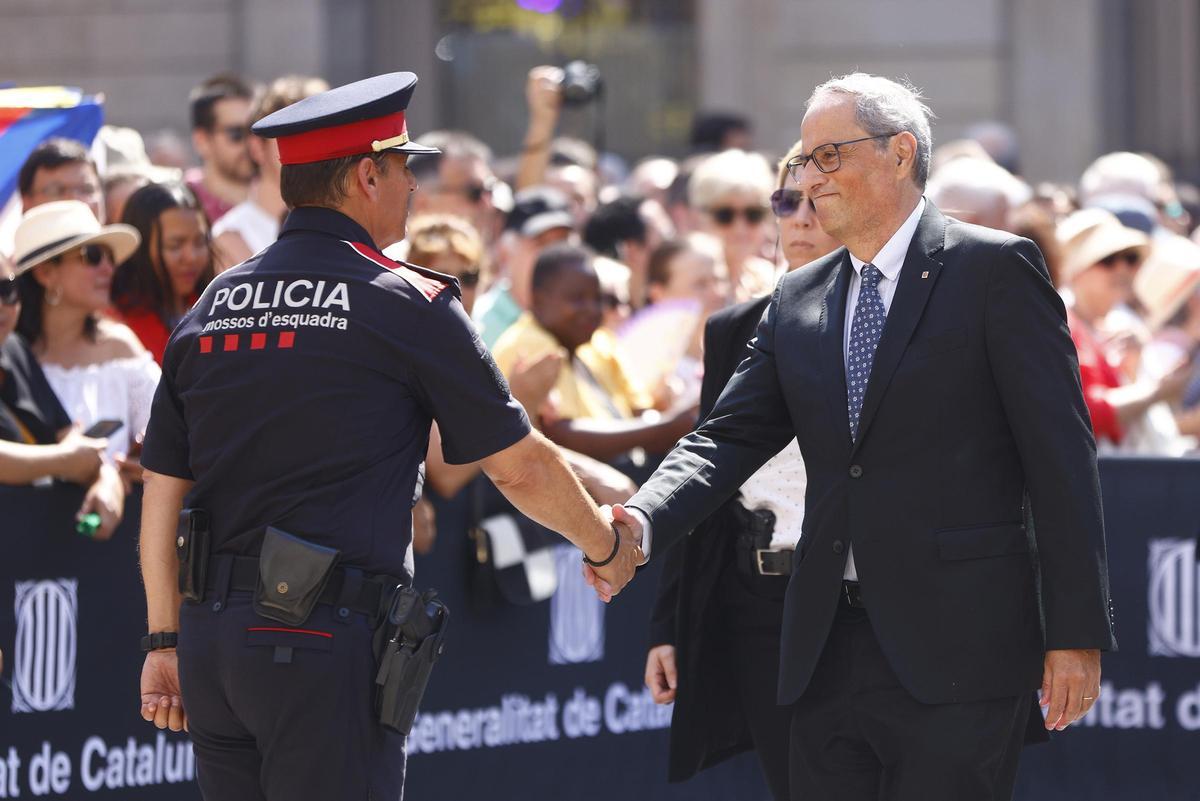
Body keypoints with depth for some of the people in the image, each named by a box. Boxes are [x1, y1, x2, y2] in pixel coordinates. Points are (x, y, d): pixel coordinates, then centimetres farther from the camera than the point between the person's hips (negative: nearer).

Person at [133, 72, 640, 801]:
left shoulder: (210, 306, 11)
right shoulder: (408, 303, -4)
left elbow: (162, 499, 12)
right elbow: (519, 467, 2)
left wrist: (167, 640, 19)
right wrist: (607, 548, 19)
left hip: (211, 633, 6)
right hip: (327, 636, -6)